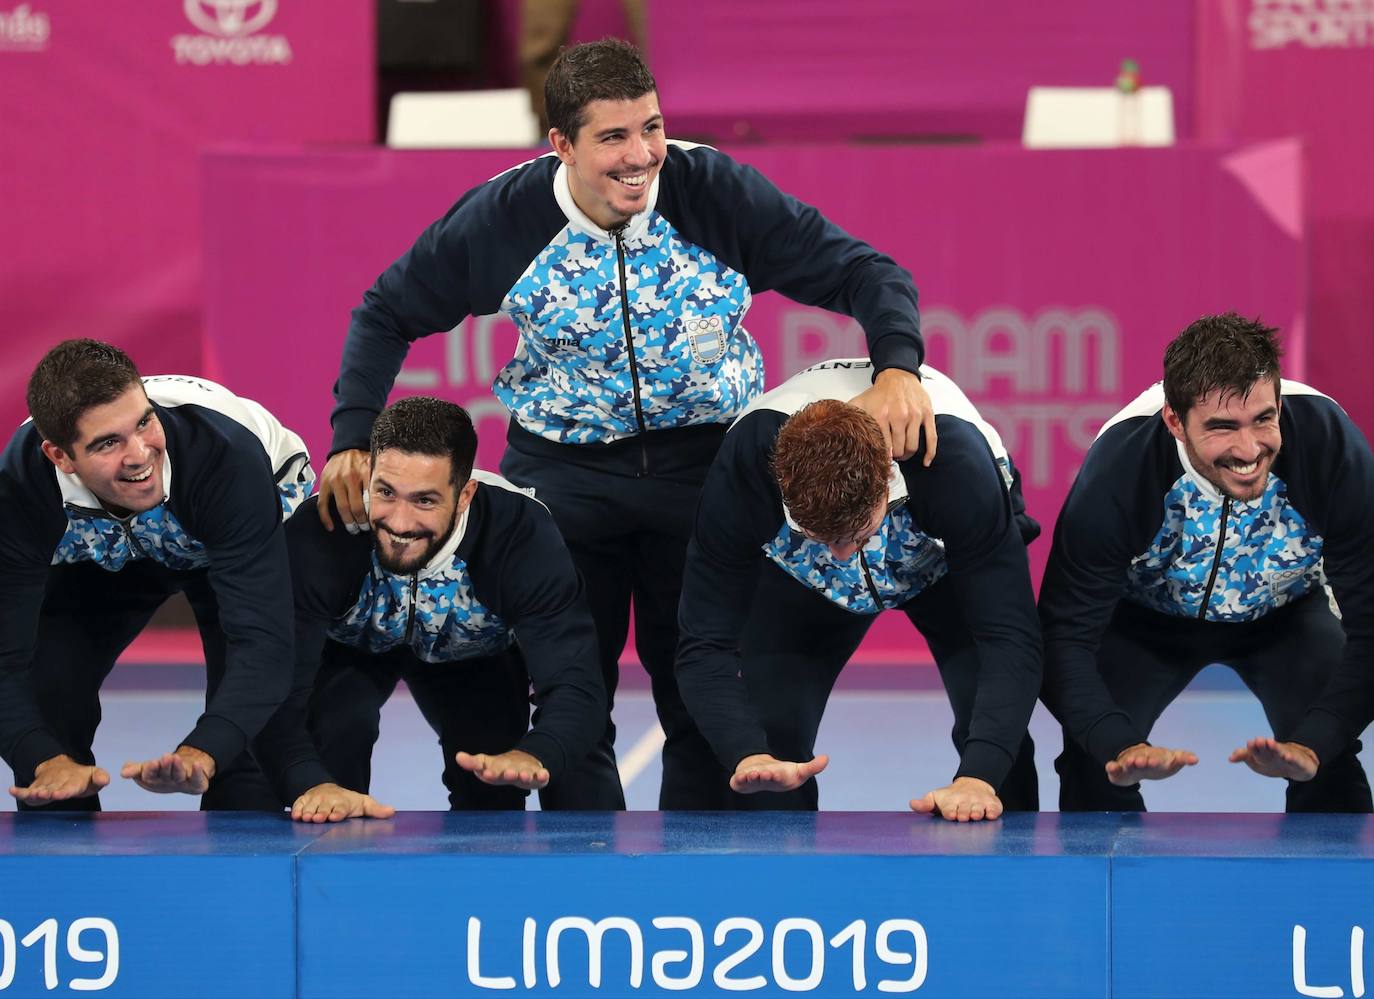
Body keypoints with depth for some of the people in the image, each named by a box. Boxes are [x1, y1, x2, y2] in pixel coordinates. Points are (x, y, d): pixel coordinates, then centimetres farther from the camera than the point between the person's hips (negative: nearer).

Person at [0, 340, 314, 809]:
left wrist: (198, 757, -63)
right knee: (44, 700, -10)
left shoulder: (227, 456, -43)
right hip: (102, 555, 2)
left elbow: (262, 639, -46)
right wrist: (49, 763, -53)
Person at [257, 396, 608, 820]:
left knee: (491, 785, -14)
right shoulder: (316, 534, -40)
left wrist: (533, 757, -65)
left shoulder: (520, 533, -38)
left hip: (475, 654, 1)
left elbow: (576, 688, -42)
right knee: (340, 727, -28)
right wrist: (311, 783, -64)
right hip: (347, 649, -1)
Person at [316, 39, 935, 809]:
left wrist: (898, 367, -31)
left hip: (704, 460, 0)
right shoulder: (504, 218, -12)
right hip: (563, 471, 0)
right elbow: (388, 314, 2)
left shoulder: (718, 194, -15)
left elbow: (865, 274, -12)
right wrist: (353, 439, -9)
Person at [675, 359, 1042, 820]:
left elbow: (1010, 639, -43)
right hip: (799, 578, 1)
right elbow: (705, 645, -33)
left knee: (995, 737, -17)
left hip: (947, 563, -1)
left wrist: (978, 778, -56)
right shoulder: (742, 470, -39)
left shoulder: (958, 464, -42)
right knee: (769, 734, -15)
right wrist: (749, 756, -50)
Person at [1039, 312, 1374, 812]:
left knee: (1331, 761, -23)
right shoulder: (1119, 466, -35)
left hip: (1286, 611, 0)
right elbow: (1064, 635, -31)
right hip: (1145, 617, 0)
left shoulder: (1330, 443, -34)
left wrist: (1312, 746, -44)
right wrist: (1120, 746, -48)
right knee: (1095, 755, -22)